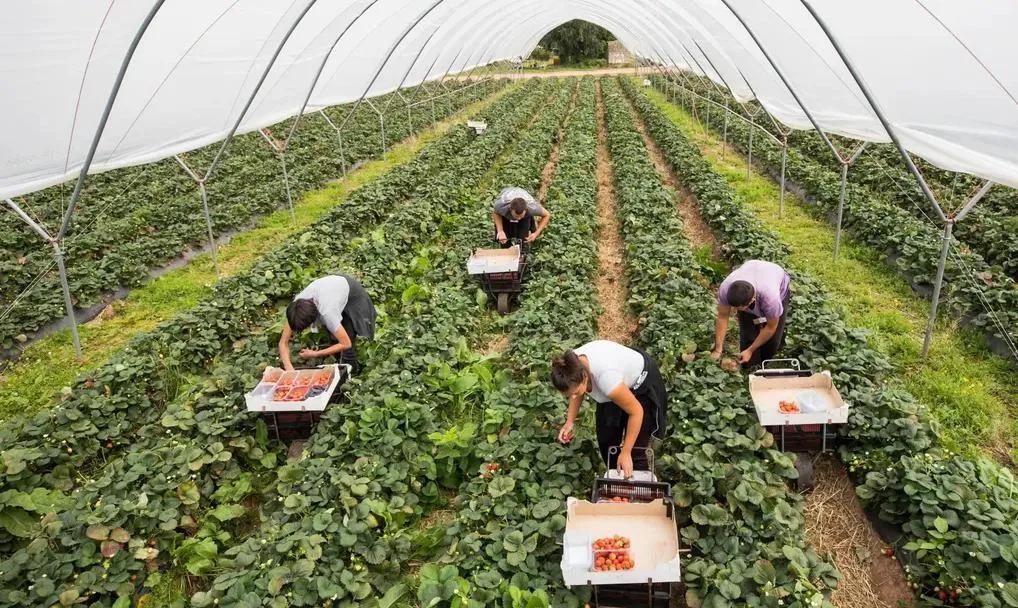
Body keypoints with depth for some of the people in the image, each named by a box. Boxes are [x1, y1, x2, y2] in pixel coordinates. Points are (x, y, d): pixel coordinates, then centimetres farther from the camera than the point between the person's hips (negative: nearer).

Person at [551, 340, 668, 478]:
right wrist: (569, 422, -11)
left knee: (635, 449, -6)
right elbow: (576, 390, 0)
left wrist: (625, 453, -22)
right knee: (606, 441, 12)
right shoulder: (573, 365, -26)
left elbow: (636, 412, -28)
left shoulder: (606, 377, -45)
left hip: (641, 383, -6)